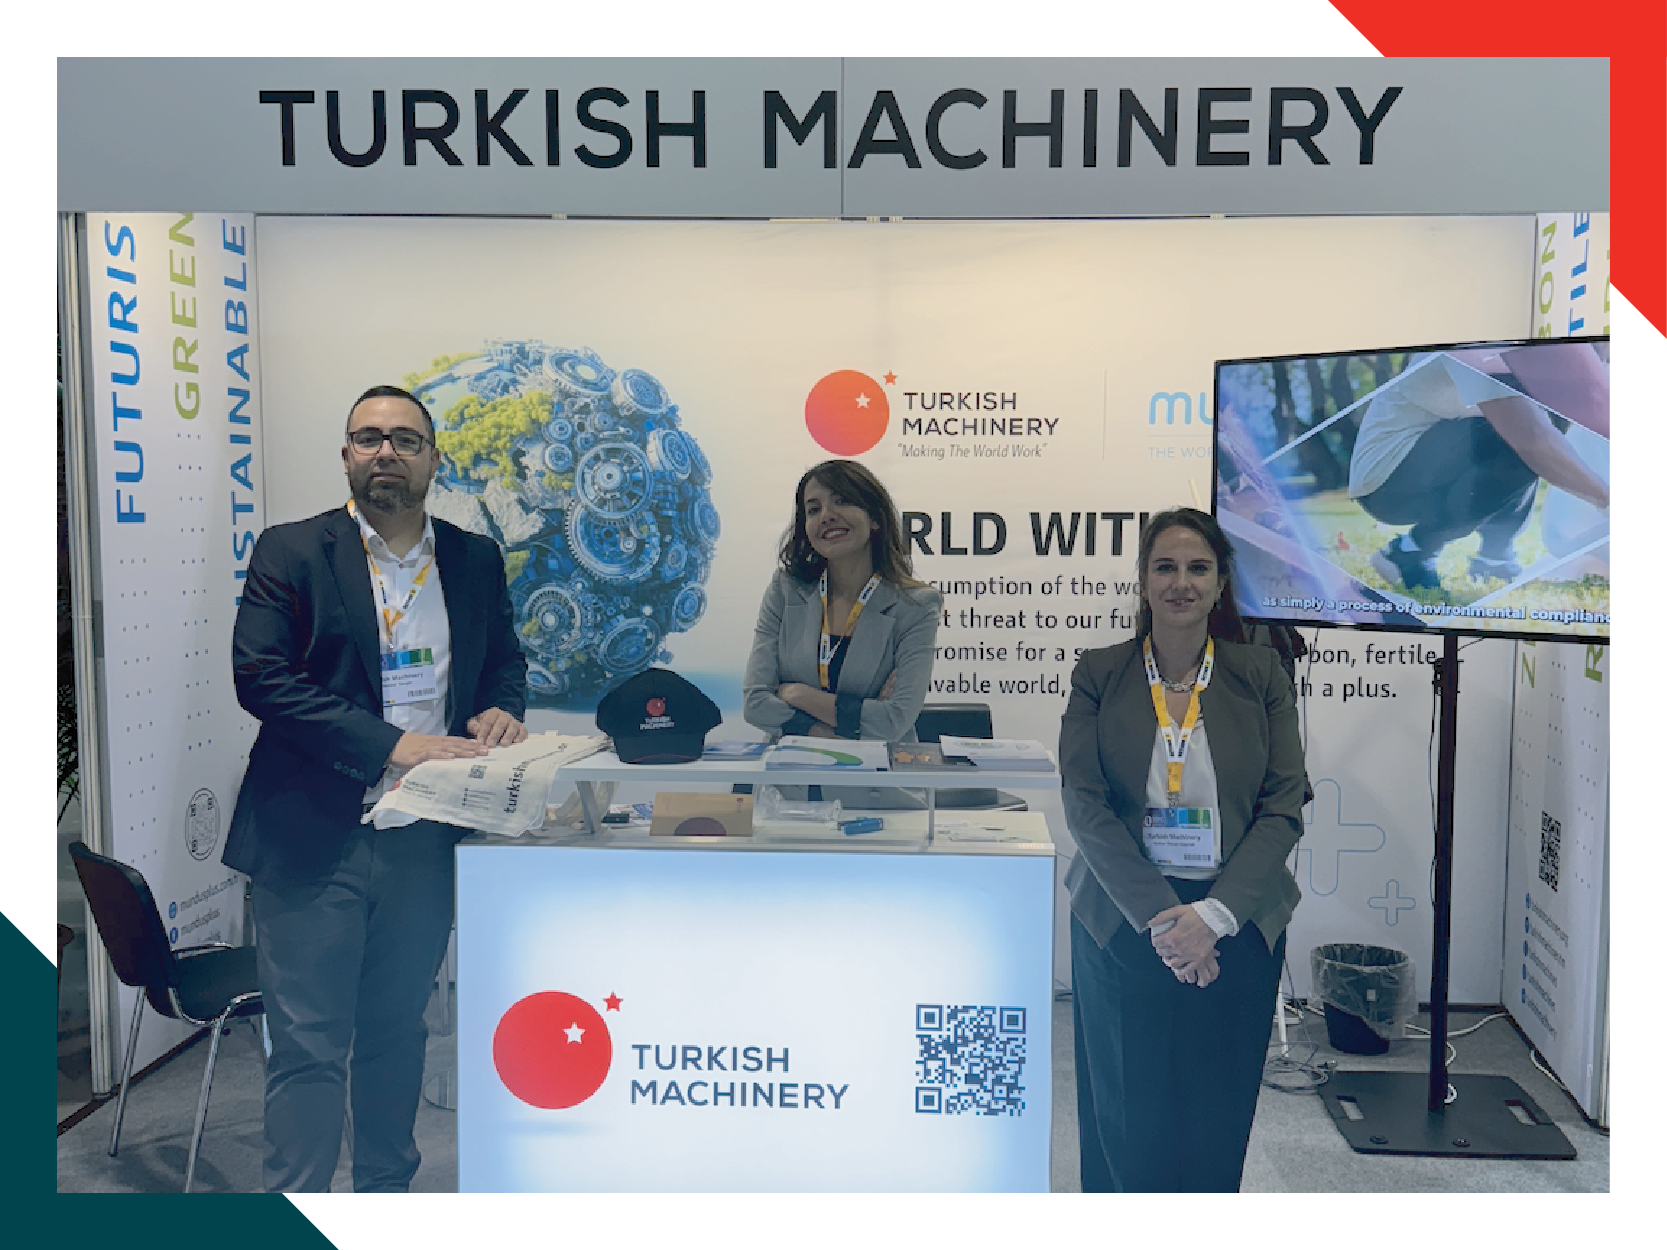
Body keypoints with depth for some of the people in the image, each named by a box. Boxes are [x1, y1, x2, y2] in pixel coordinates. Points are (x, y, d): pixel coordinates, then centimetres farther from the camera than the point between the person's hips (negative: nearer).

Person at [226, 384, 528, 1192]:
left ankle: (387, 1192, 34)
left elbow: (505, 661, 19)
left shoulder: (476, 560, 9)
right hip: (314, 841, -4)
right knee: (309, 1048, 1)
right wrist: (391, 744, -21)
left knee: (397, 1031, 18)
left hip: (424, 842, 4)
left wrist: (502, 708, -6)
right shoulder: (291, 552, -3)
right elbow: (259, 675, -13)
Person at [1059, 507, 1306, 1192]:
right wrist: (1159, 916, -15)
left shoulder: (1260, 674, 2)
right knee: (1128, 1117, 9)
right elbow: (1084, 804, -7)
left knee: (1216, 1123, 10)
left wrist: (1213, 914, -13)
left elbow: (1285, 806, -2)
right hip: (1122, 923, 0)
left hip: (1236, 925, 1)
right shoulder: (1098, 674, 0)